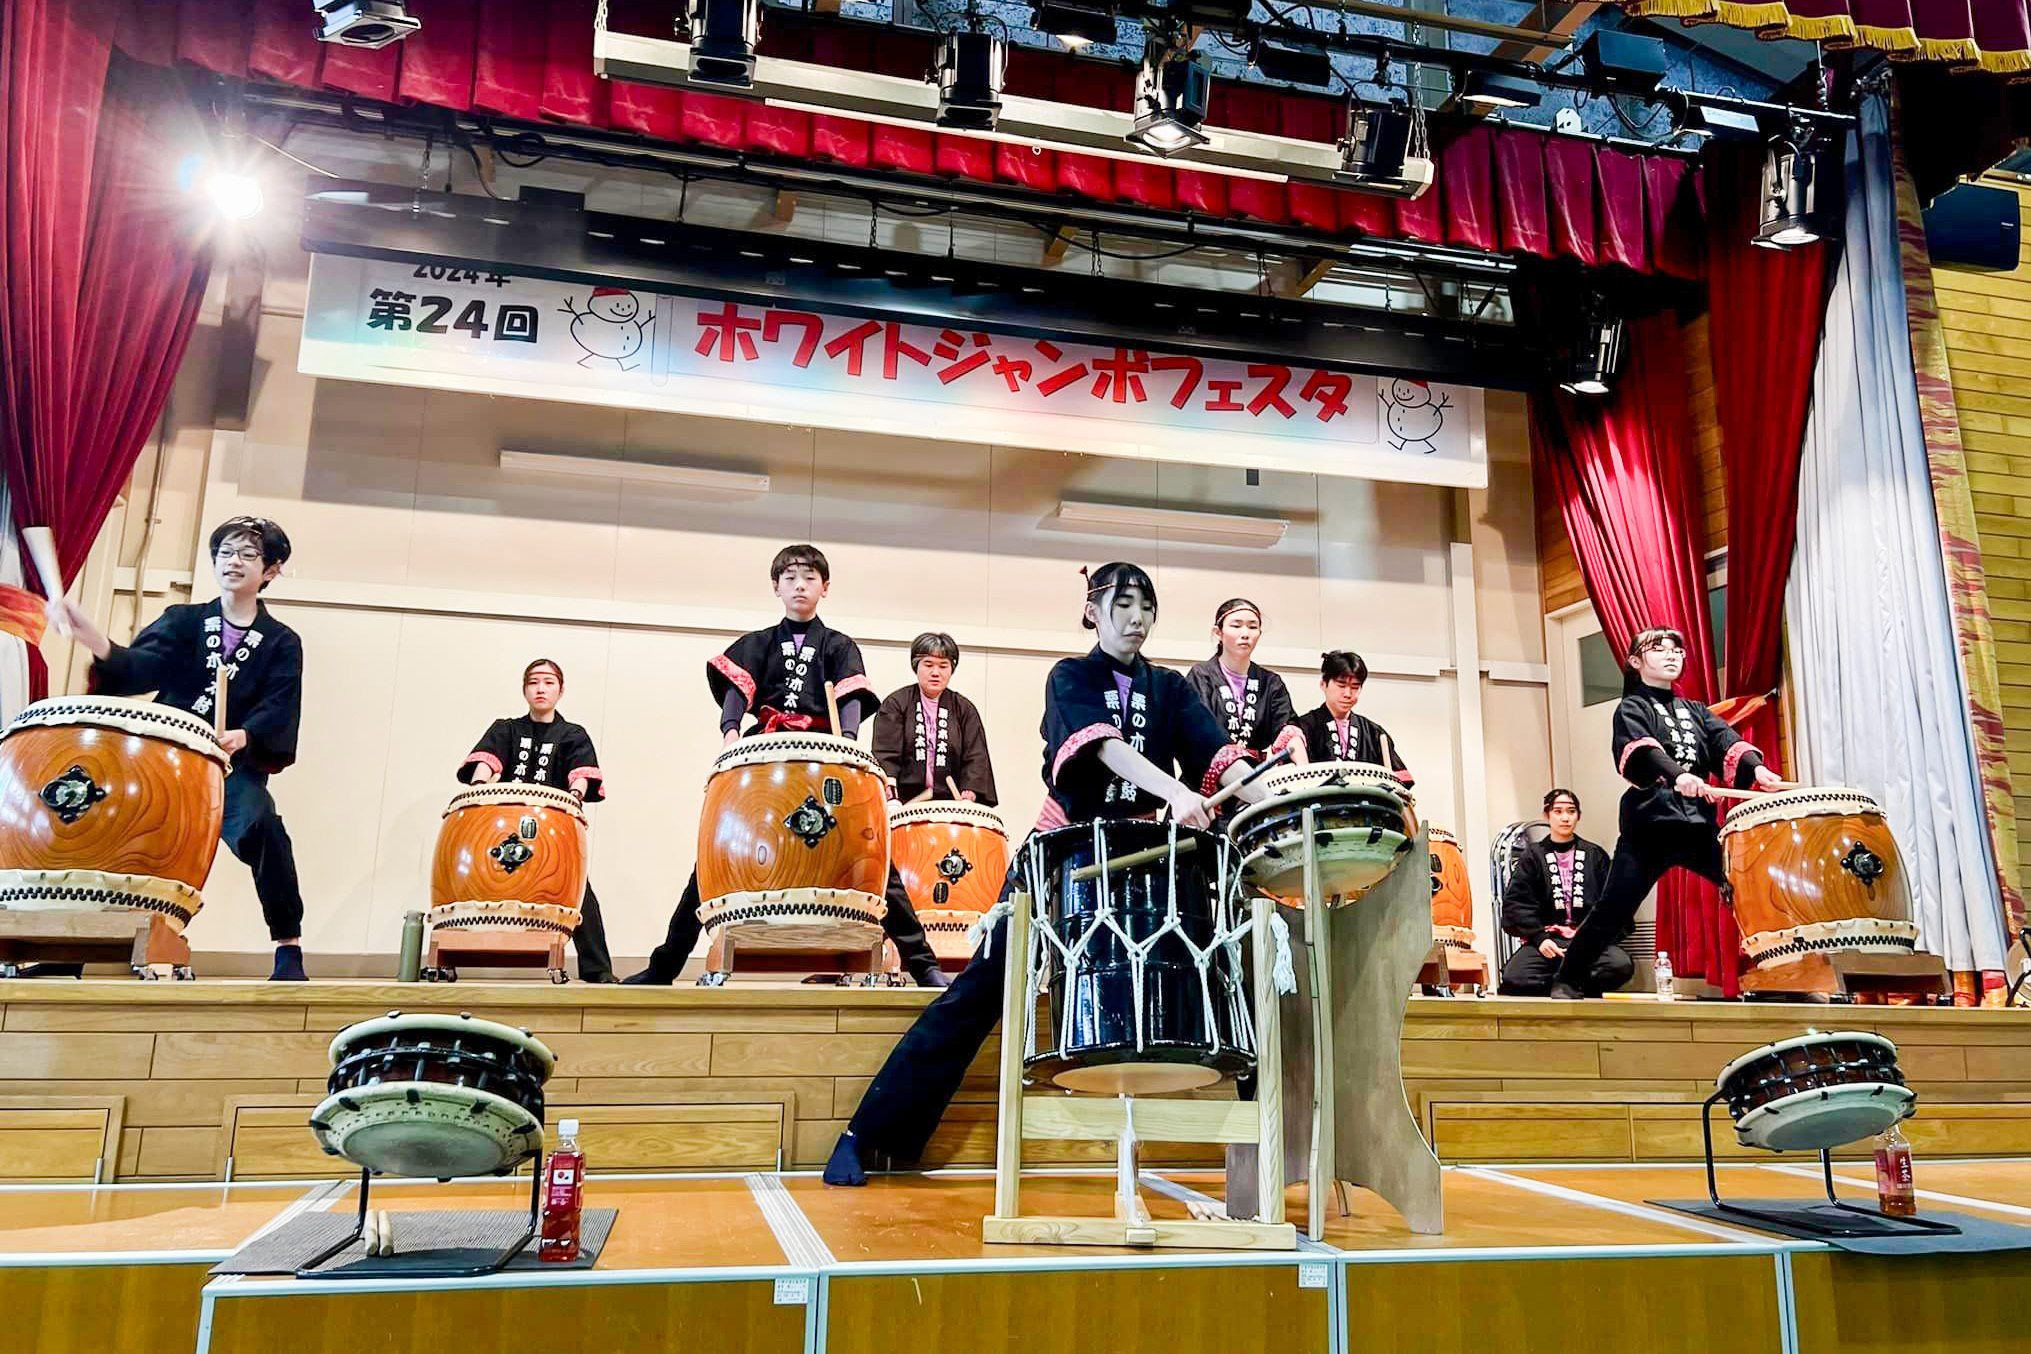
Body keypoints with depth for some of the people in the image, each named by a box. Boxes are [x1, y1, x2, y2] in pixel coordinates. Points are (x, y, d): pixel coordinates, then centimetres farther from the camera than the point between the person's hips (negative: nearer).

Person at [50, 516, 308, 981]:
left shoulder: (282, 643, 8)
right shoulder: (183, 620, 11)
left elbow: (280, 709, -7)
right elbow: (142, 667, -8)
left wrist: (245, 735, -29)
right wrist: (102, 648, -30)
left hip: (235, 766, -3)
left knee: (261, 826, -31)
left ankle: (289, 949, -20)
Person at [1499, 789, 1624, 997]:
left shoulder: (1595, 856, 15)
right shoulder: (1533, 856, 12)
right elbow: (1517, 902, 2)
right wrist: (1539, 938, -12)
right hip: (1546, 938, -1)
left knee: (1622, 965, -32)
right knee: (1515, 978, -30)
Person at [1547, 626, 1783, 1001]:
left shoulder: (1694, 710, 23)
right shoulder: (1632, 708, 6)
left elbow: (1725, 743, 3)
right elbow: (1638, 748, -17)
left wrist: (1755, 767, -19)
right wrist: (1675, 774, -37)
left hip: (1700, 823, 5)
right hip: (1650, 822, -5)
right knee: (1614, 909, -7)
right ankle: (1568, 981, 4)